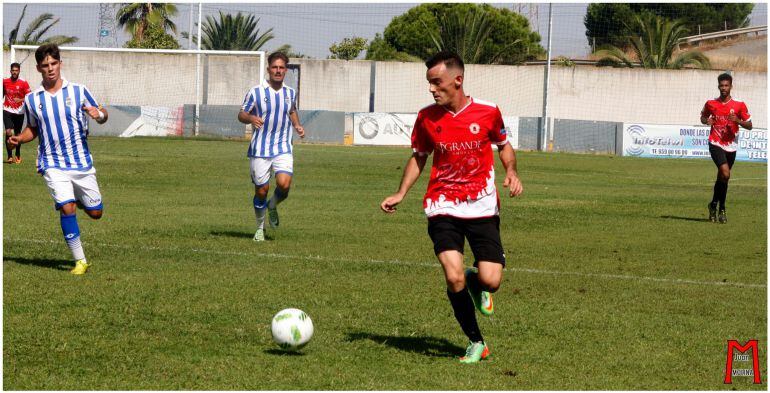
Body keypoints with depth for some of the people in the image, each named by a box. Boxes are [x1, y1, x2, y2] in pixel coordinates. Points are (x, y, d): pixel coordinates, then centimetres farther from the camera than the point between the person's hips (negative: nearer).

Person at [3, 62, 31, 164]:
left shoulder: (23, 83, -5)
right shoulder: (4, 82, 3)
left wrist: (20, 100, -22)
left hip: (19, 112, 0)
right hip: (7, 111, 0)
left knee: (18, 134, 10)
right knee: (8, 132, -16)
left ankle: (18, 155, 27)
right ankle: (10, 156, -10)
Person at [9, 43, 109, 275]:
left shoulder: (78, 91, -1)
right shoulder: (32, 99, 3)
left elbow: (102, 114, 5)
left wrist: (99, 115, -19)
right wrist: (19, 139, -4)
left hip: (82, 161, 1)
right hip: (53, 164, -1)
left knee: (95, 213, 6)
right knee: (66, 208, -19)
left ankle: (78, 199, 43)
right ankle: (80, 261, -9)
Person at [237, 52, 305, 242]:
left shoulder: (290, 93, 7)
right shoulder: (256, 92, -4)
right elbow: (241, 114, 1)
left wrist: (297, 126, 8)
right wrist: (251, 118, -22)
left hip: (283, 148, 2)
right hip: (260, 149, -2)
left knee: (284, 184, -19)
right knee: (261, 190, 2)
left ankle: (273, 206, 15)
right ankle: (260, 227, 24)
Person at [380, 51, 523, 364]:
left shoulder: (487, 112, -5)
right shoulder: (427, 117, -1)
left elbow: (504, 145, 12)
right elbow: (419, 157, 14)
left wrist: (511, 172, -8)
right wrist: (400, 194, 3)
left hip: (482, 208, -1)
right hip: (443, 208, 1)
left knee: (490, 280, -11)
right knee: (454, 278, -16)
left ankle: (477, 284, 29)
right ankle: (476, 343, 5)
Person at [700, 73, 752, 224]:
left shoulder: (739, 105, -1)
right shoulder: (710, 104, 1)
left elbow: (749, 125, 2)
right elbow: (703, 117, 19)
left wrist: (738, 121, -18)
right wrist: (706, 120, -5)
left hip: (731, 146, 2)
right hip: (716, 144, -2)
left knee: (721, 178, 13)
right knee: (725, 174, -21)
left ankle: (714, 205, 32)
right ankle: (721, 208, -8)